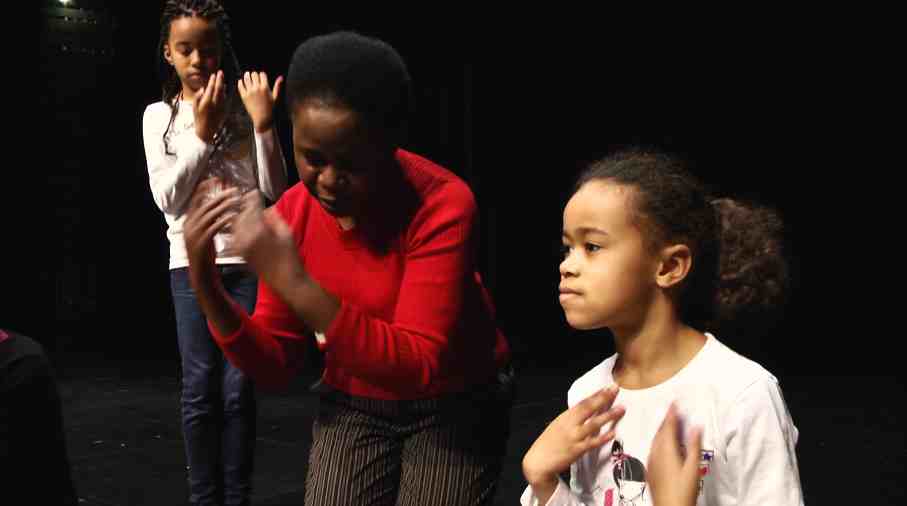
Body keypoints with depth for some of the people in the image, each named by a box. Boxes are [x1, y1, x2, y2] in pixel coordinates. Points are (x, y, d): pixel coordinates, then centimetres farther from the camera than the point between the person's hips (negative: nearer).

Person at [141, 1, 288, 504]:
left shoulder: (242, 109, 2)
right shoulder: (158, 115, 6)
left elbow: (275, 191, -4)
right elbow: (167, 199, -3)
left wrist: (262, 124, -15)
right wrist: (201, 132, -11)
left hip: (247, 260, -1)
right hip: (191, 263, 1)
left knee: (238, 388, -1)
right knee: (200, 388, 1)